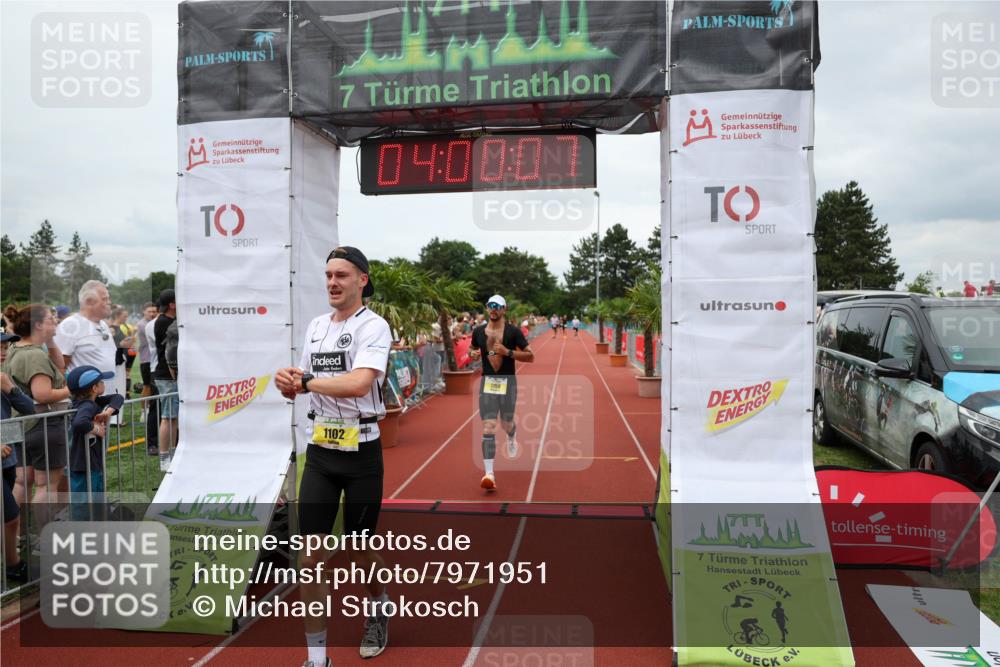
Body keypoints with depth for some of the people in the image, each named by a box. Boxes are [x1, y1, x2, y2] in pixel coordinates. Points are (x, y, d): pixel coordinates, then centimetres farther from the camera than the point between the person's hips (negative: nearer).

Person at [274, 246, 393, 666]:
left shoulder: (373, 326, -11)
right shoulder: (315, 326, 10)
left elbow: (358, 383, -27)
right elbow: (302, 384, 17)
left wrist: (305, 380, -16)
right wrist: (289, 384, -6)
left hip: (361, 454, -5)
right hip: (319, 453, 5)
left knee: (360, 552, 10)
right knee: (310, 557, 1)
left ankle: (378, 611, 41)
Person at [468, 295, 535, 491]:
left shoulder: (513, 331, -7)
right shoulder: (479, 331, 4)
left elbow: (530, 357, -7)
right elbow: (471, 349, 22)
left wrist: (508, 352, -20)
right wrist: (472, 353, -3)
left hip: (507, 382, -1)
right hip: (487, 381, 1)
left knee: (507, 423, 14)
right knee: (488, 428, -9)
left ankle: (511, 439, 53)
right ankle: (489, 473, -11)